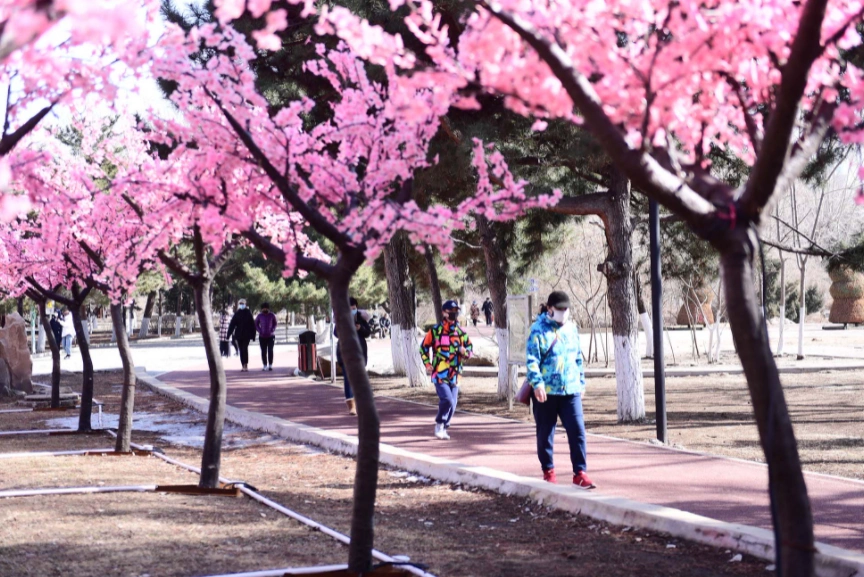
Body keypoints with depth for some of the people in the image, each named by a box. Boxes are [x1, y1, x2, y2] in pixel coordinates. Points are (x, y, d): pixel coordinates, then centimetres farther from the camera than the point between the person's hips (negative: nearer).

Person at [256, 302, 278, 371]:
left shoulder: (272, 315, -5)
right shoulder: (260, 315, -3)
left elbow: (275, 323, 7)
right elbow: (256, 324, 8)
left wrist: (272, 330, -7)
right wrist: (260, 331, -6)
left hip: (271, 336, -1)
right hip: (262, 336, 1)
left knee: (270, 351, -8)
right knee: (263, 351, 2)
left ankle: (270, 365, -3)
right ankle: (265, 366, 8)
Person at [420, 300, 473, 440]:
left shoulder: (461, 332, 9)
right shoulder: (435, 330, -1)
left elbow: (470, 348, 16)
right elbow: (424, 347, 7)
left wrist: (465, 351, -7)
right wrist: (427, 364, -3)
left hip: (454, 374, 5)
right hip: (439, 373, -5)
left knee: (452, 403, 7)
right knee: (447, 399, -20)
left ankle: (443, 428, 25)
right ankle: (439, 424, 1)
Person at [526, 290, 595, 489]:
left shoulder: (572, 328, 13)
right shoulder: (539, 329, -5)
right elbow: (531, 358, -12)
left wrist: (581, 381, 21)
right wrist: (537, 383, -23)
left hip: (571, 391, 4)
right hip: (546, 391, -4)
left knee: (578, 431, -6)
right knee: (545, 434, 7)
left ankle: (580, 473, -3)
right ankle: (548, 471, 20)